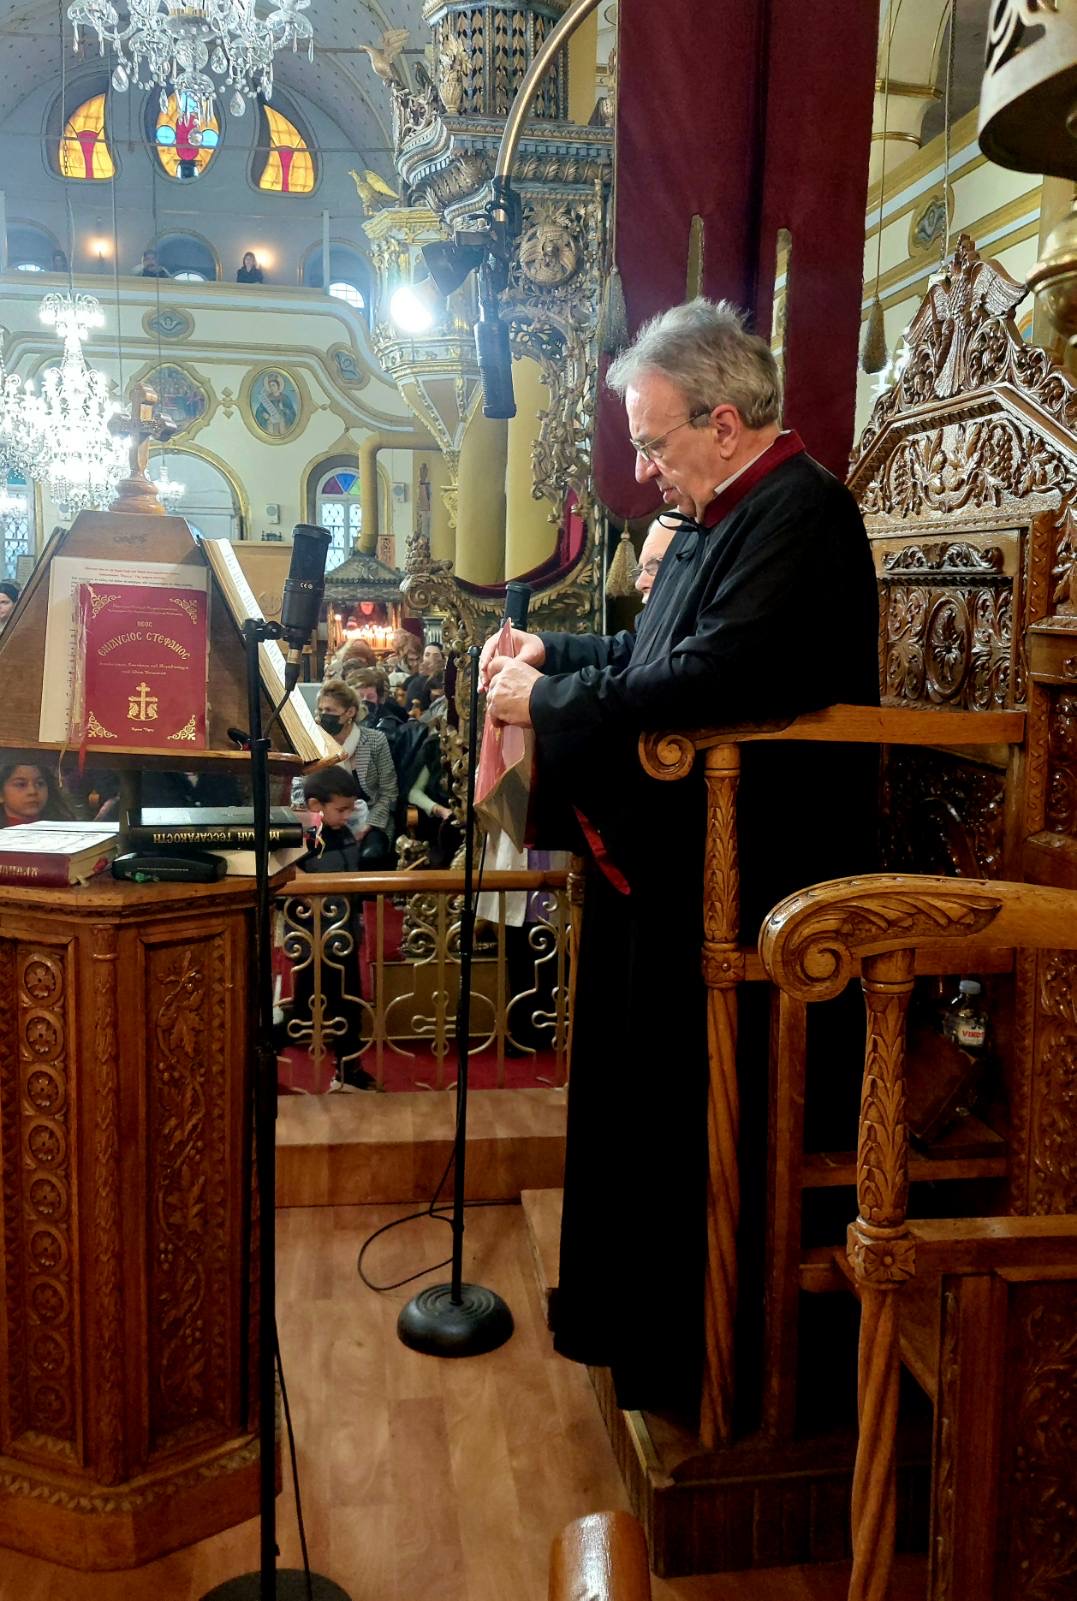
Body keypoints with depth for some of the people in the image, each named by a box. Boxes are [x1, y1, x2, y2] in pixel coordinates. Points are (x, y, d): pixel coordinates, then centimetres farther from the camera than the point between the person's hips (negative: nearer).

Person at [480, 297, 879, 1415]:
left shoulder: (800, 515, -17)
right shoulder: (720, 517, 14)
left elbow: (713, 678, -29)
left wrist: (550, 703, -18)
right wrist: (555, 652, 7)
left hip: (731, 887, -10)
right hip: (662, 863, 11)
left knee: (685, 1123, 3)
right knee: (632, 1094, 21)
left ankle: (685, 1360, 24)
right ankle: (618, 1313, 41)